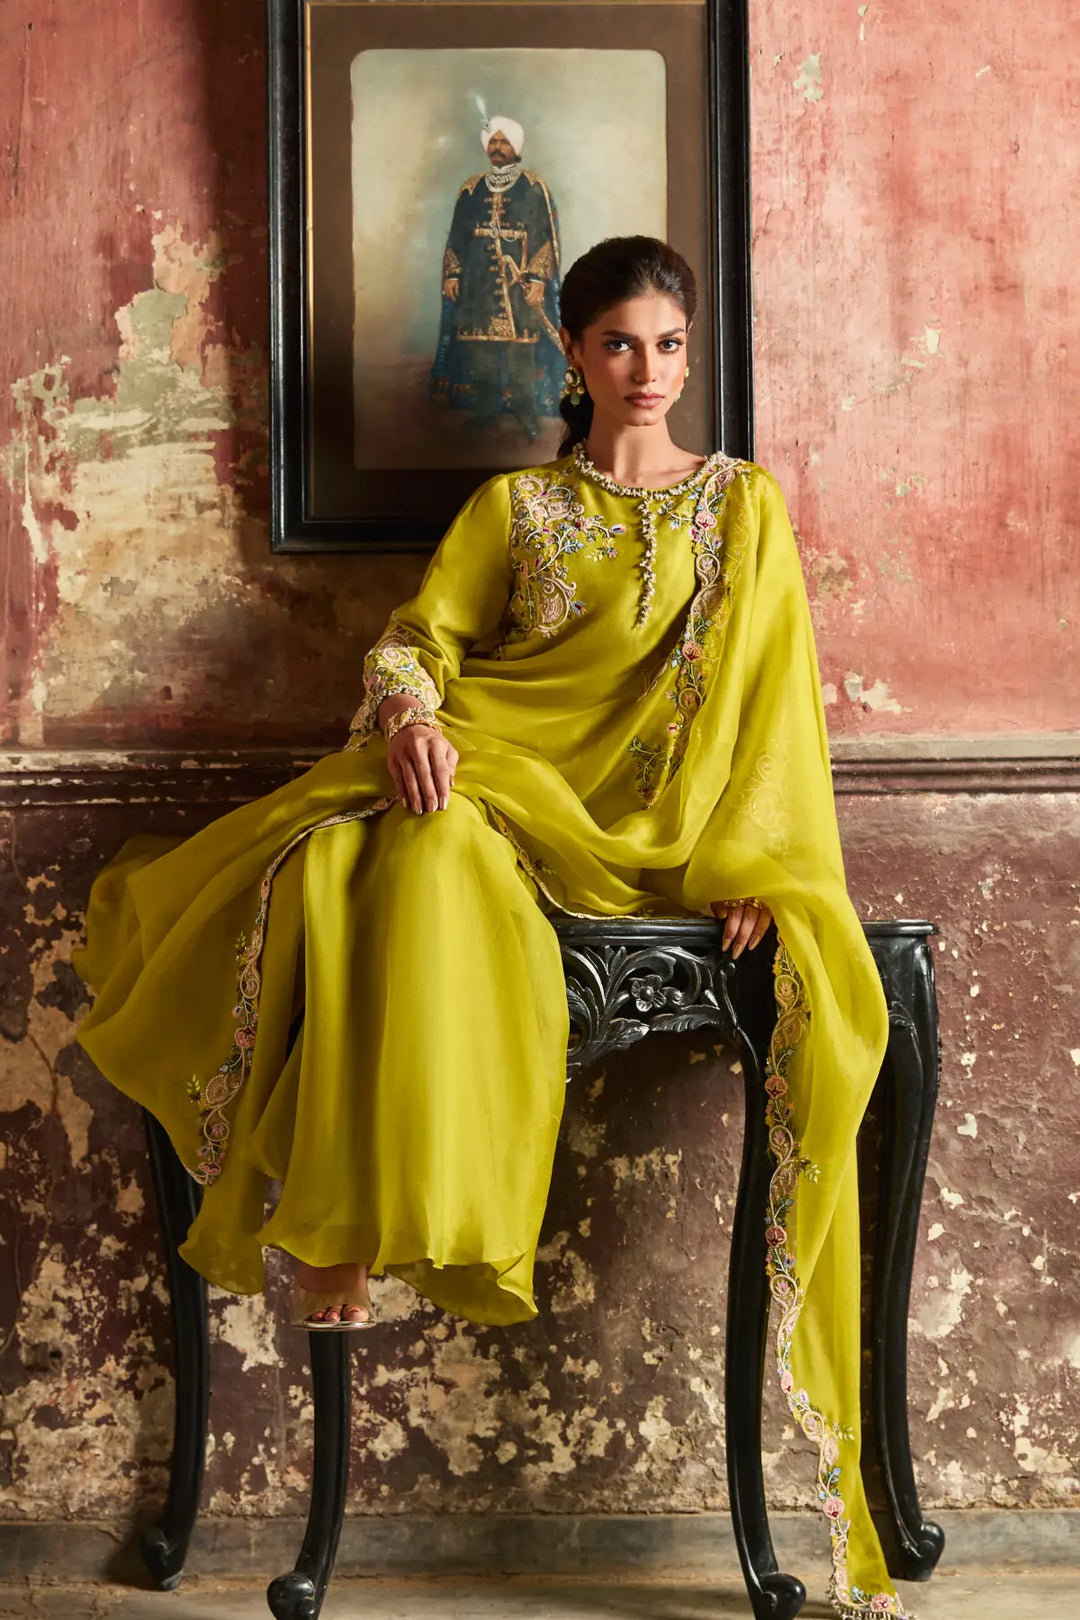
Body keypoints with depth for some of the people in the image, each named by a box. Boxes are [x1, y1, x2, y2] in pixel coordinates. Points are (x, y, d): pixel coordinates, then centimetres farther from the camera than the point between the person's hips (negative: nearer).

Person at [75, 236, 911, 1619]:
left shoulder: (743, 504, 14)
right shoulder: (515, 506, 15)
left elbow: (774, 689, 6)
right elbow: (416, 636, 10)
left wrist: (753, 849, -8)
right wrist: (411, 716, -14)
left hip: (669, 829, 1)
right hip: (507, 793, 0)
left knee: (816, 976, -26)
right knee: (411, 872, -35)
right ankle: (346, 1239, -30)